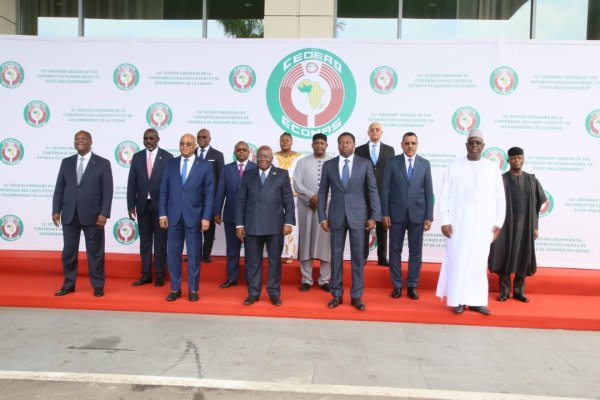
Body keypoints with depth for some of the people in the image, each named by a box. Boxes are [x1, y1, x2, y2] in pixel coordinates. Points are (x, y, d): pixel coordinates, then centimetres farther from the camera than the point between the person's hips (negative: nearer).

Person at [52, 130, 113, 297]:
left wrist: (104, 213, -13)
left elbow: (107, 191, -6)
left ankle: (98, 286, 14)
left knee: (95, 252, 4)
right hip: (69, 215, 4)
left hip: (92, 215, -3)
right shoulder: (66, 162, 10)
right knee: (68, 251, 11)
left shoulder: (103, 163, -1)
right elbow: (59, 188, 10)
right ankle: (69, 284, 25)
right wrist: (56, 210, 2)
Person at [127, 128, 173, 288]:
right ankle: (146, 274, 18)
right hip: (142, 205, 3)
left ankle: (159, 274, 15)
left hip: (160, 205, -3)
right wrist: (131, 206, 0)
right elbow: (132, 183, 6)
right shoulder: (137, 157, 6)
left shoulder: (167, 157, -4)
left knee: (160, 241, 6)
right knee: (145, 241, 9)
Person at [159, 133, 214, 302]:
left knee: (194, 255, 6)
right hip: (173, 216, 3)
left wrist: (206, 217, -9)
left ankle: (193, 289, 17)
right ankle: (175, 288, 19)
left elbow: (209, 193, -4)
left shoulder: (205, 165, -1)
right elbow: (164, 191, 7)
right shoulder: (170, 164, 7)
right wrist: (163, 214, -1)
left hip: (194, 216, -2)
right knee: (173, 253, 7)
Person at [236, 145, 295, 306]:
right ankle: (253, 293, 20)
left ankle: (274, 293, 19)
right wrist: (239, 224, 0)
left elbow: (289, 200, 2)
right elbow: (241, 201, 7)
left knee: (275, 260, 7)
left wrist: (289, 222, -7)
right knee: (252, 261, 7)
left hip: (275, 225, -1)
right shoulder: (248, 175, 9)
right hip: (252, 225, 1)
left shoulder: (282, 174, 5)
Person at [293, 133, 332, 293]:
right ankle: (306, 279, 12)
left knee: (326, 241, 2)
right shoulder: (302, 162, 8)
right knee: (306, 241, 3)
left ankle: (325, 280, 12)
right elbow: (297, 184, 0)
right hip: (307, 207, 1)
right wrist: (312, 197, -13)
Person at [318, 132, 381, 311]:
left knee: (357, 257, 4)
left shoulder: (365, 164, 2)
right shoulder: (328, 165, 5)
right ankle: (336, 295, 18)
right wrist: (323, 217, -1)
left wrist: (374, 216, -5)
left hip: (358, 216, -1)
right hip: (336, 216, 1)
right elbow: (322, 193, 6)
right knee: (336, 256, 6)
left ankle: (356, 296, 14)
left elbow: (373, 191, 1)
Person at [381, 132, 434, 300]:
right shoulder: (392, 163, 1)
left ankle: (412, 286, 18)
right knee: (395, 250, 5)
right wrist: (385, 213, -7)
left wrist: (429, 216, -2)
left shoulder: (425, 164, 5)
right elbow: (385, 189, -1)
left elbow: (428, 192, 4)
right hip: (396, 214, -1)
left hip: (417, 214, 1)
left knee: (415, 251, 6)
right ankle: (397, 285, 17)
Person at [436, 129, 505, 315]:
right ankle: (458, 299, 10)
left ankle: (476, 300, 15)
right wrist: (445, 221, -6)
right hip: (459, 222, -2)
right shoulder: (454, 166, -1)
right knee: (458, 260, 1)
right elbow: (444, 196, -1)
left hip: (483, 223, 2)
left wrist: (498, 223, 4)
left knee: (479, 261, 7)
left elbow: (500, 198, 9)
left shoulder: (492, 168, 5)